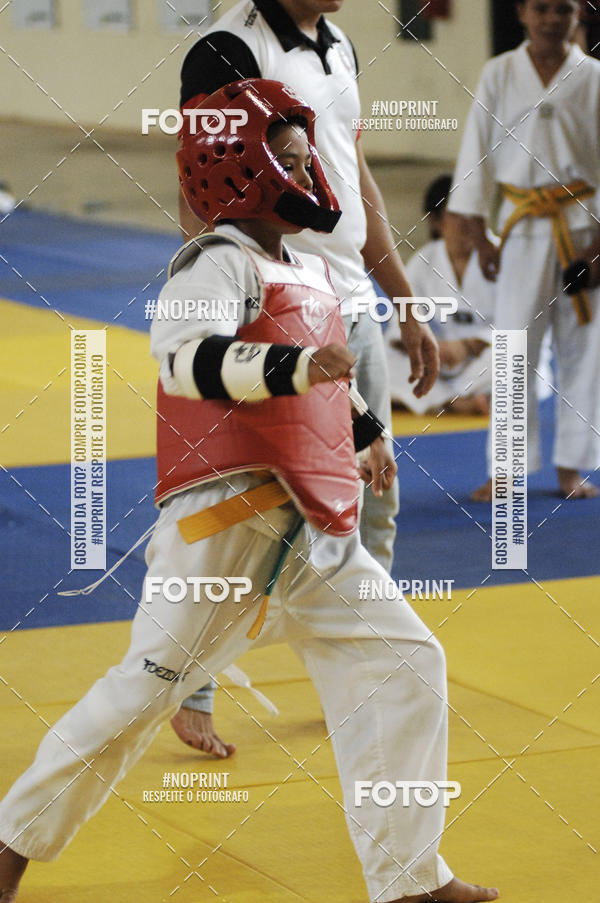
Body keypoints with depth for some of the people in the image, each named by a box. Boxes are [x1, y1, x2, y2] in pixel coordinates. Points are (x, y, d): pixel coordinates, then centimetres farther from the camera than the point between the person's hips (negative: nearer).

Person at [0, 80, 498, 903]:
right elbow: (185, 357, -31)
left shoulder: (308, 272, 18)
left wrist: (365, 429, 46)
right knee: (147, 689, -5)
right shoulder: (219, 264, -11)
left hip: (314, 533, 9)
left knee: (406, 663, 5)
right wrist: (295, 365, -40)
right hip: (227, 522, -9)